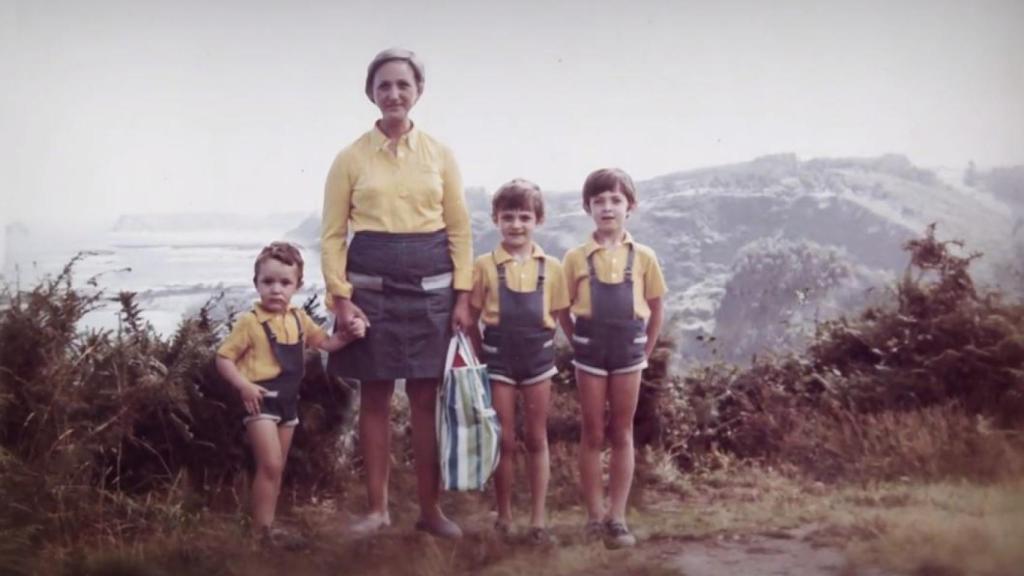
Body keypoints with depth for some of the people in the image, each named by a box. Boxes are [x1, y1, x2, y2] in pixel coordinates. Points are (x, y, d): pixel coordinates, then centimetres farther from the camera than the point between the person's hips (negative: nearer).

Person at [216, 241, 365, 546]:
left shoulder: (299, 319, 8)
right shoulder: (250, 322, -11)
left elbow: (326, 342, 16)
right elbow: (223, 358, -9)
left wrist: (350, 333, -2)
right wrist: (245, 386, -23)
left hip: (288, 400, 7)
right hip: (262, 400, -7)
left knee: (276, 468, 13)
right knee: (270, 466, -12)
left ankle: (268, 527, 23)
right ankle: (261, 530, -5)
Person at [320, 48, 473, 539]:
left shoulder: (439, 155, 6)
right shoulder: (351, 157, 2)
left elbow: (460, 230, 6)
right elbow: (333, 233, 2)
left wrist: (462, 296, -2)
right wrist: (340, 296, -9)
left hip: (431, 286, 1)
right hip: (372, 284, -1)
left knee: (427, 399, 3)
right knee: (374, 398, 4)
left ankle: (430, 509, 14)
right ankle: (377, 508, 15)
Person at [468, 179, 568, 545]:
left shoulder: (550, 268, -1)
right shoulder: (484, 266, -5)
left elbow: (557, 316, 8)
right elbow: (472, 319, 0)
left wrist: (543, 347, 0)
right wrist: (481, 357, -2)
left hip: (537, 357, 1)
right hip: (499, 359, -1)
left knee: (537, 440, 8)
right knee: (504, 441, 6)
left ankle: (538, 519, 16)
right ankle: (503, 517, 19)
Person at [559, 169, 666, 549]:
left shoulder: (643, 257, 0)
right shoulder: (576, 258, -2)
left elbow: (655, 310, 6)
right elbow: (563, 310, 3)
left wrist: (645, 352, 3)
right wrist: (580, 345, 0)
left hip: (629, 351, 1)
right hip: (590, 352, -1)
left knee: (622, 435, 7)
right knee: (592, 434, 6)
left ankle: (617, 517, 13)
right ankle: (594, 516, 14)